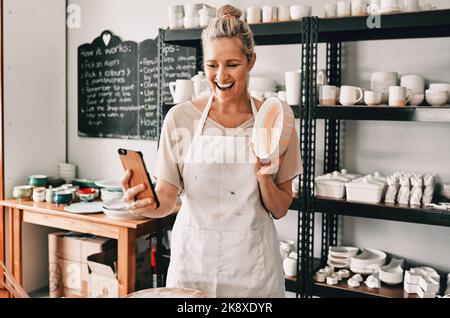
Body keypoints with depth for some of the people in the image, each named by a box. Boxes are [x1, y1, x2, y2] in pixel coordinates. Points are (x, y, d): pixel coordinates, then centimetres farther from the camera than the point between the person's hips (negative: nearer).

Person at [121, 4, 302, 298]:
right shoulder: (180, 118, -5)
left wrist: (263, 176, -17)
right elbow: (166, 198, -3)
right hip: (193, 258, 0)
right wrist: (145, 205, -24)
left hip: (252, 264, 1)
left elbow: (280, 210, 1)